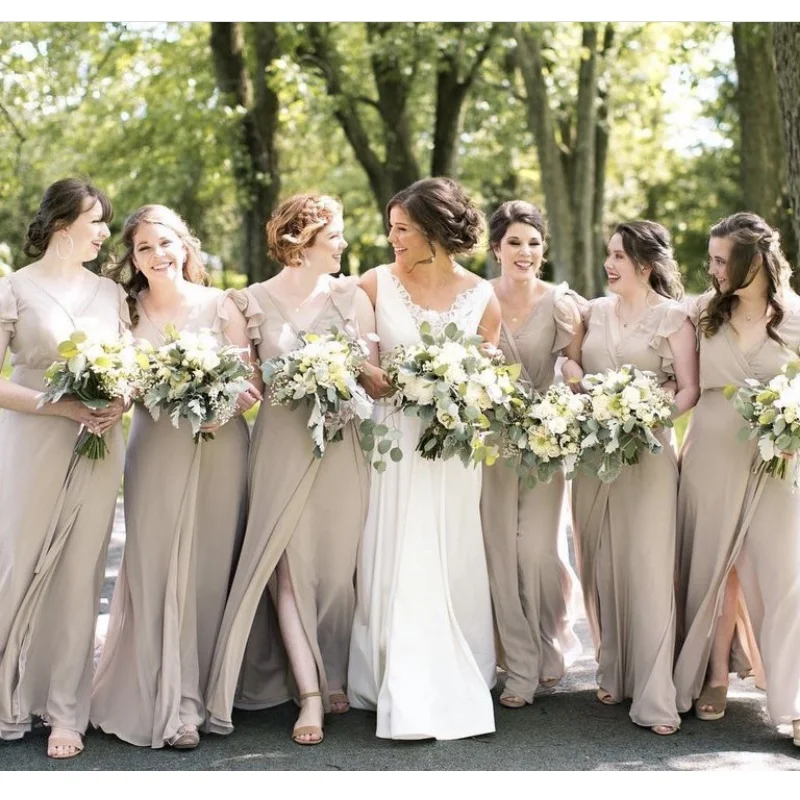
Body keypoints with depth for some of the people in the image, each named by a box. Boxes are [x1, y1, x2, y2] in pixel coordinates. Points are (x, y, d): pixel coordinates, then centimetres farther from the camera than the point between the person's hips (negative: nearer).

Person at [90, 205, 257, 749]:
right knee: (154, 568, -3)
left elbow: (251, 381, 1)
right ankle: (171, 703, 3)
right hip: (155, 451, 1)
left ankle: (187, 697, 12)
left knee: (207, 569, 0)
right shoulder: (130, 312, 8)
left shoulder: (219, 306, 4)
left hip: (218, 450, -1)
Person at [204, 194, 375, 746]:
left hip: (342, 446, 1)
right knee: (289, 567, -4)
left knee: (337, 565, 4)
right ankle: (309, 695, 0)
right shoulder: (255, 301, 4)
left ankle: (334, 677, 22)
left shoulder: (351, 296, 6)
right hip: (281, 445, -1)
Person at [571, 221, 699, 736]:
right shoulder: (594, 312, 12)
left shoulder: (673, 317, -1)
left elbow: (689, 390, -5)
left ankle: (654, 697, -5)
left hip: (647, 454, -4)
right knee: (601, 568, 7)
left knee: (648, 570, -7)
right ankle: (612, 675, 19)